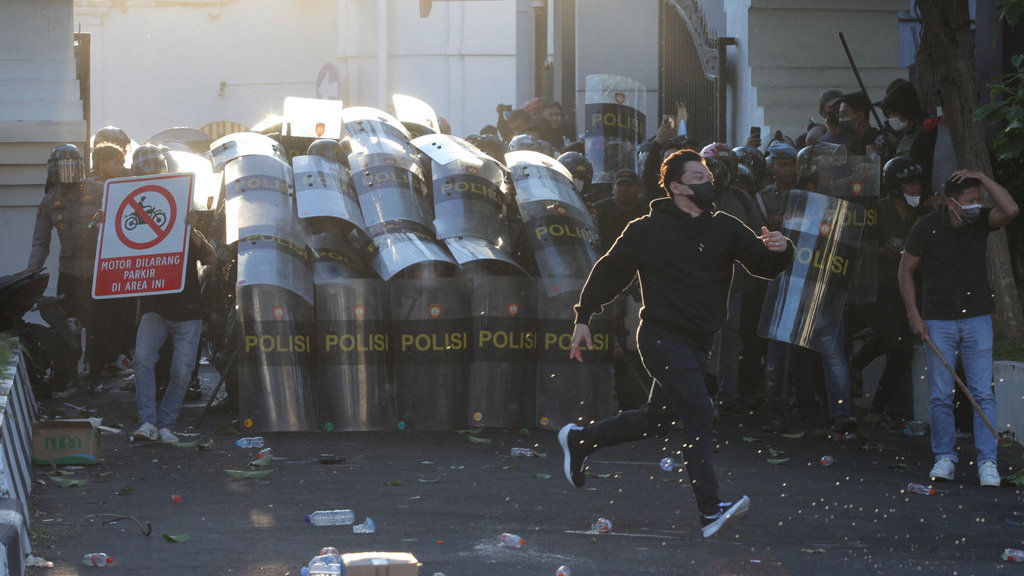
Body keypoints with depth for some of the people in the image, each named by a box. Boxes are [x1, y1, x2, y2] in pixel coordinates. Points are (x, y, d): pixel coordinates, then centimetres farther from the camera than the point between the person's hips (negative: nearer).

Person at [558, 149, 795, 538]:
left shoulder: (724, 229, 8)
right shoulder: (648, 230, -4)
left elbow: (763, 264, 3)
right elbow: (609, 271, 3)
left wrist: (779, 250, -20)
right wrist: (583, 319, 1)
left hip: (698, 343, 7)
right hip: (662, 337, -7)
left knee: (656, 421, 17)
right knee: (698, 415, -19)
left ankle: (578, 440, 38)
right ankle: (711, 512, -24)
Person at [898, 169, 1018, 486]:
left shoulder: (980, 220, 0)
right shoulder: (927, 227, -6)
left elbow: (1010, 210, -20)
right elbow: (906, 269, 2)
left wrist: (983, 179, -16)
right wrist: (914, 315, -4)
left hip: (977, 319, 1)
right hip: (938, 321, -1)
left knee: (983, 393, -5)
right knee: (941, 395, 0)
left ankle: (987, 462, -3)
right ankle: (945, 457, 13)